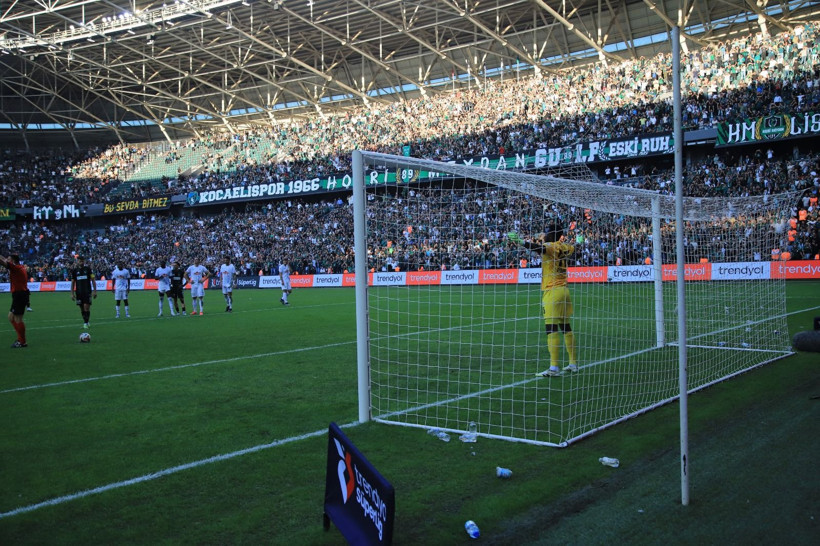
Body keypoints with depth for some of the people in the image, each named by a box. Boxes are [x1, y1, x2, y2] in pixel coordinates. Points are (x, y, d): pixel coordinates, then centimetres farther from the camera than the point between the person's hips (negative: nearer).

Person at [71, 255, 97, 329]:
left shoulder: (88, 269, 1)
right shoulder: (75, 270, 7)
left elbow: (93, 280, 1)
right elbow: (73, 282, 10)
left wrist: (95, 291, -5)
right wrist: (72, 293, 4)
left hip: (87, 292, -2)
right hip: (79, 292, 2)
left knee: (86, 307, -11)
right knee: (82, 308, 6)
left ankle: (85, 323, -7)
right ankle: (86, 322, 18)